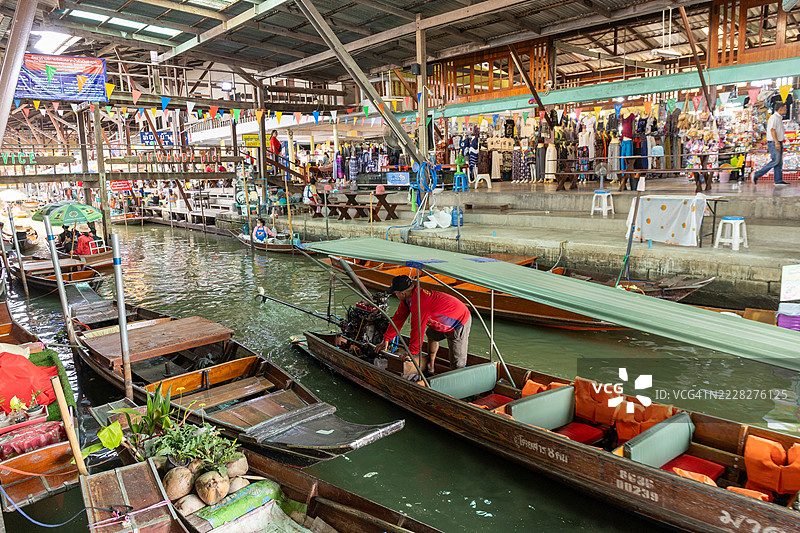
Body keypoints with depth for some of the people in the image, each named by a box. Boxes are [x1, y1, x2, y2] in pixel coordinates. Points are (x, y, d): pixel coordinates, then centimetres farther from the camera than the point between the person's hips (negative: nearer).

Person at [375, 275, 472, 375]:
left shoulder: (419, 303, -31)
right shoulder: (408, 298, 0)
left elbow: (418, 329, -26)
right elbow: (398, 318, 9)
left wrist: (411, 352, -13)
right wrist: (386, 339, 12)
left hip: (460, 322, -10)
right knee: (431, 335, 30)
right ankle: (430, 368, 41)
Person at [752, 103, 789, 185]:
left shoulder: (779, 118, 19)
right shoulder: (774, 117, -12)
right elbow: (772, 130, -20)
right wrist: (776, 142, -27)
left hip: (778, 143, 10)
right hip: (773, 143, -10)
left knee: (779, 162, 4)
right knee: (775, 161, -14)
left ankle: (778, 180, 3)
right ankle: (757, 174, -10)